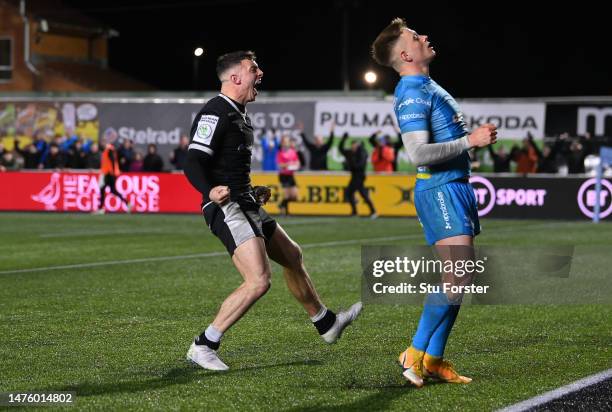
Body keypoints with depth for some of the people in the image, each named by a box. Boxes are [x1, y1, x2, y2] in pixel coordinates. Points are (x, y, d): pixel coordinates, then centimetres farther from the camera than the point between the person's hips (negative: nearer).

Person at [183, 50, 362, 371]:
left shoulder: (237, 115, 17)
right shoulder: (215, 113, -15)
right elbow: (193, 163, -23)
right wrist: (211, 191, -41)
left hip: (245, 204, 11)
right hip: (227, 208, -11)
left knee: (292, 256, 22)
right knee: (259, 279, -20)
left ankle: (327, 324, 42)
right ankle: (203, 346, -13)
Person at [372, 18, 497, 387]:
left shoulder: (428, 87, 18)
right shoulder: (411, 93, -14)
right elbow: (419, 154, -22)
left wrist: (478, 137, 17)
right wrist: (470, 140, -19)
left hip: (456, 186, 10)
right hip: (439, 188, -10)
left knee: (457, 280, 8)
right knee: (458, 277, -15)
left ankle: (433, 359, 12)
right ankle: (415, 354, -7)